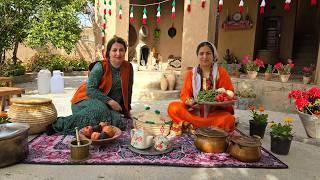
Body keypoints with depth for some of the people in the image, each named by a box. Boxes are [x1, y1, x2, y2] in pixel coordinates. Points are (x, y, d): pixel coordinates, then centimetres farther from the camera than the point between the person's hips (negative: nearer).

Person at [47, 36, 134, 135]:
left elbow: (128, 91, 11)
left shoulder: (128, 67, 1)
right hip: (87, 100, -4)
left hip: (107, 106, 4)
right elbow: (90, 90, -16)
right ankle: (59, 124, -25)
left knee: (119, 121, -27)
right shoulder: (100, 66, -12)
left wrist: (126, 110, 13)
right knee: (99, 109, -39)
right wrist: (109, 101, -23)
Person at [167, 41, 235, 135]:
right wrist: (190, 102, -21)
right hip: (194, 110, 2)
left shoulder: (221, 72, 2)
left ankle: (189, 125, -24)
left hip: (215, 112, -1)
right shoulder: (191, 73, 7)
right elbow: (184, 94, 3)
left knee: (228, 120, -33)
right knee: (173, 107, -23)